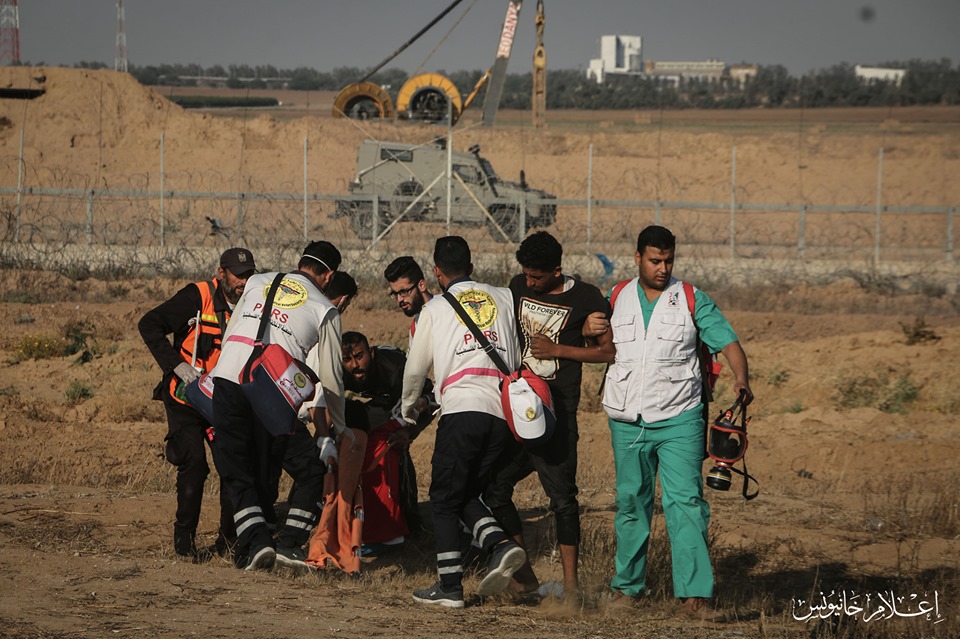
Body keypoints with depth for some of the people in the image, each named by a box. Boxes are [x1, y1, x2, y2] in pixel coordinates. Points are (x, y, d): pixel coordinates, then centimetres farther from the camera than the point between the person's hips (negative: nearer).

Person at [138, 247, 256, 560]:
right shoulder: (197, 297, -14)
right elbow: (149, 324, -16)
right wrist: (176, 364, -24)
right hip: (186, 400, -5)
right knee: (194, 464, -16)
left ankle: (229, 538, 9)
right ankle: (184, 537, -3)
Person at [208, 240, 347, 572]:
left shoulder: (257, 282, 22)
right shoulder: (324, 310, 13)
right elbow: (331, 378, 17)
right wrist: (336, 430, 30)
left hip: (226, 374, 3)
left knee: (236, 474, 9)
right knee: (311, 469, 12)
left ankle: (255, 543, -9)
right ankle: (289, 542, 1)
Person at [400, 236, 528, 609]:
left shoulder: (434, 309, 10)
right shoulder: (504, 298, 17)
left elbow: (416, 368, 16)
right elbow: (520, 357, 19)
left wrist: (408, 408, 34)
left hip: (461, 409, -4)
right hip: (503, 413, 4)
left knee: (444, 500, 6)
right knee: (466, 495, 16)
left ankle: (450, 586, 0)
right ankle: (501, 544, -10)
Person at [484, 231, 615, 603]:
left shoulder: (586, 298, -5)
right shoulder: (518, 288, 9)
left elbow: (609, 351, -4)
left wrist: (557, 350, -10)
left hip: (556, 413, -6)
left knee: (562, 496, -7)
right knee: (494, 488, 4)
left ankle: (570, 583, -1)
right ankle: (523, 575, 15)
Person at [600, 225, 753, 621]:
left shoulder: (692, 301, 1)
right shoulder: (616, 301, 9)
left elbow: (728, 343, -6)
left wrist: (741, 379, -22)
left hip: (679, 420, -3)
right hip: (628, 422, 3)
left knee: (685, 502, -12)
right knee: (631, 503, 11)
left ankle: (694, 596, -17)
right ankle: (626, 585, 25)